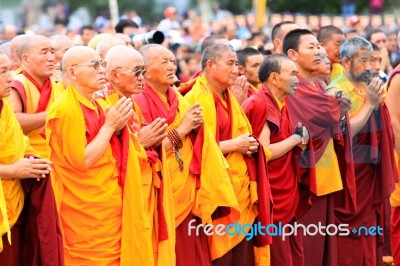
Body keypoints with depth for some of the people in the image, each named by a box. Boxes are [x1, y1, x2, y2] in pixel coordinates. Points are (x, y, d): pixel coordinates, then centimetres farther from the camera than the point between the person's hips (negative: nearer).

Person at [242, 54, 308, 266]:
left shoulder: (281, 105, 12)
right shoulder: (258, 105, -15)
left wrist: (300, 143, -3)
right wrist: (295, 137, -10)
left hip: (287, 200, 9)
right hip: (271, 203, -9)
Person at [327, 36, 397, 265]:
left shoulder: (367, 87, 8)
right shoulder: (336, 91, -14)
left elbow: (378, 129, 14)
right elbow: (344, 133, -23)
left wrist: (379, 103, -2)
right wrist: (369, 104, -21)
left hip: (370, 169, 7)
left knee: (368, 226, 13)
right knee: (350, 234, -2)